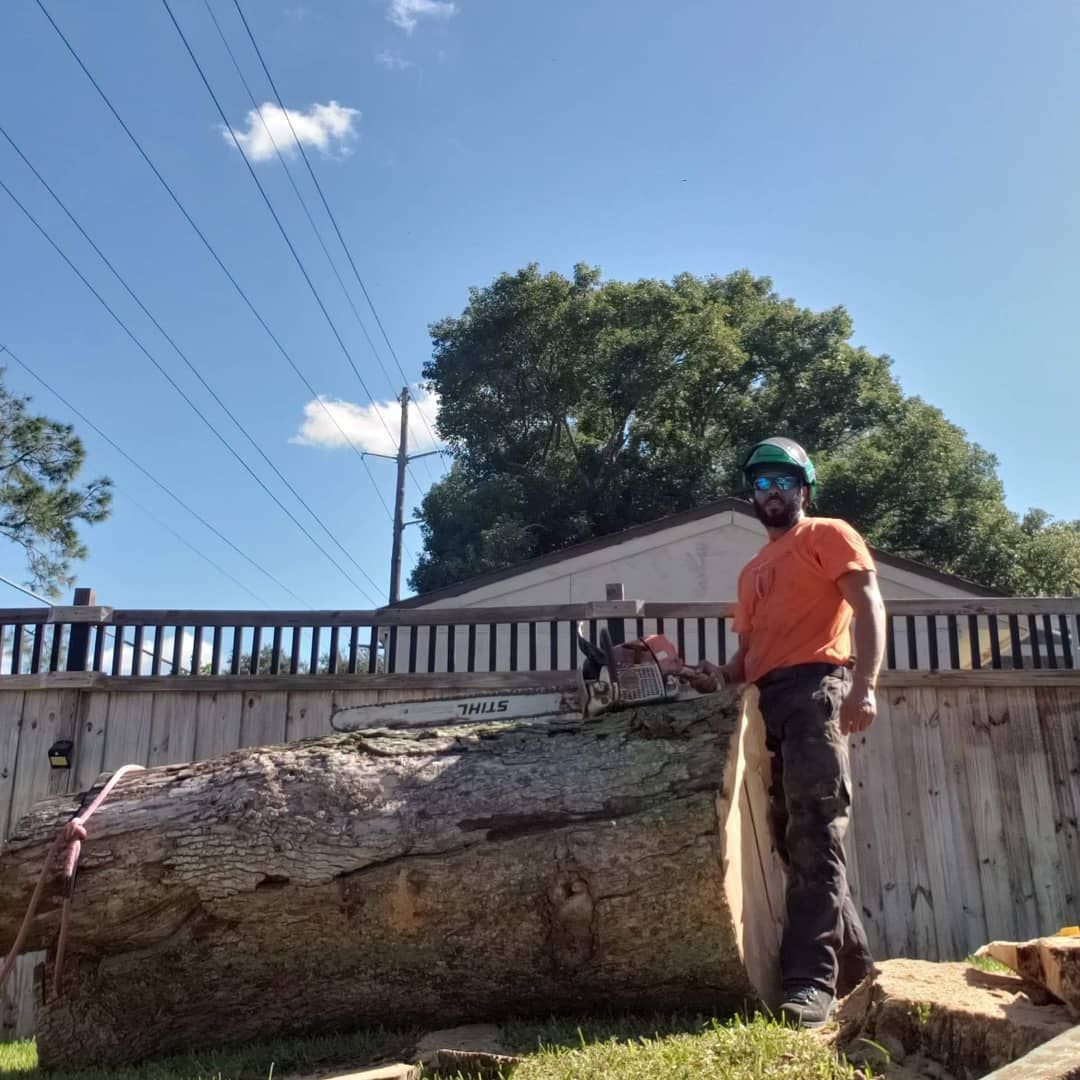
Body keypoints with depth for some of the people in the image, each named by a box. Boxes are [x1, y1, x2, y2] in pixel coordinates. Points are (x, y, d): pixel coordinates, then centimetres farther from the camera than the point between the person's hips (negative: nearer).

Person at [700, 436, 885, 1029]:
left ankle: (810, 985, -16)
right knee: (796, 841, 7)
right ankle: (853, 967, 17)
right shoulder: (752, 571, 27)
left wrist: (864, 685, -21)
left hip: (816, 689, -8)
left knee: (814, 836, -14)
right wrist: (723, 673, 1)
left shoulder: (828, 535, 7)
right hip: (768, 702, 8)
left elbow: (868, 605, -7)